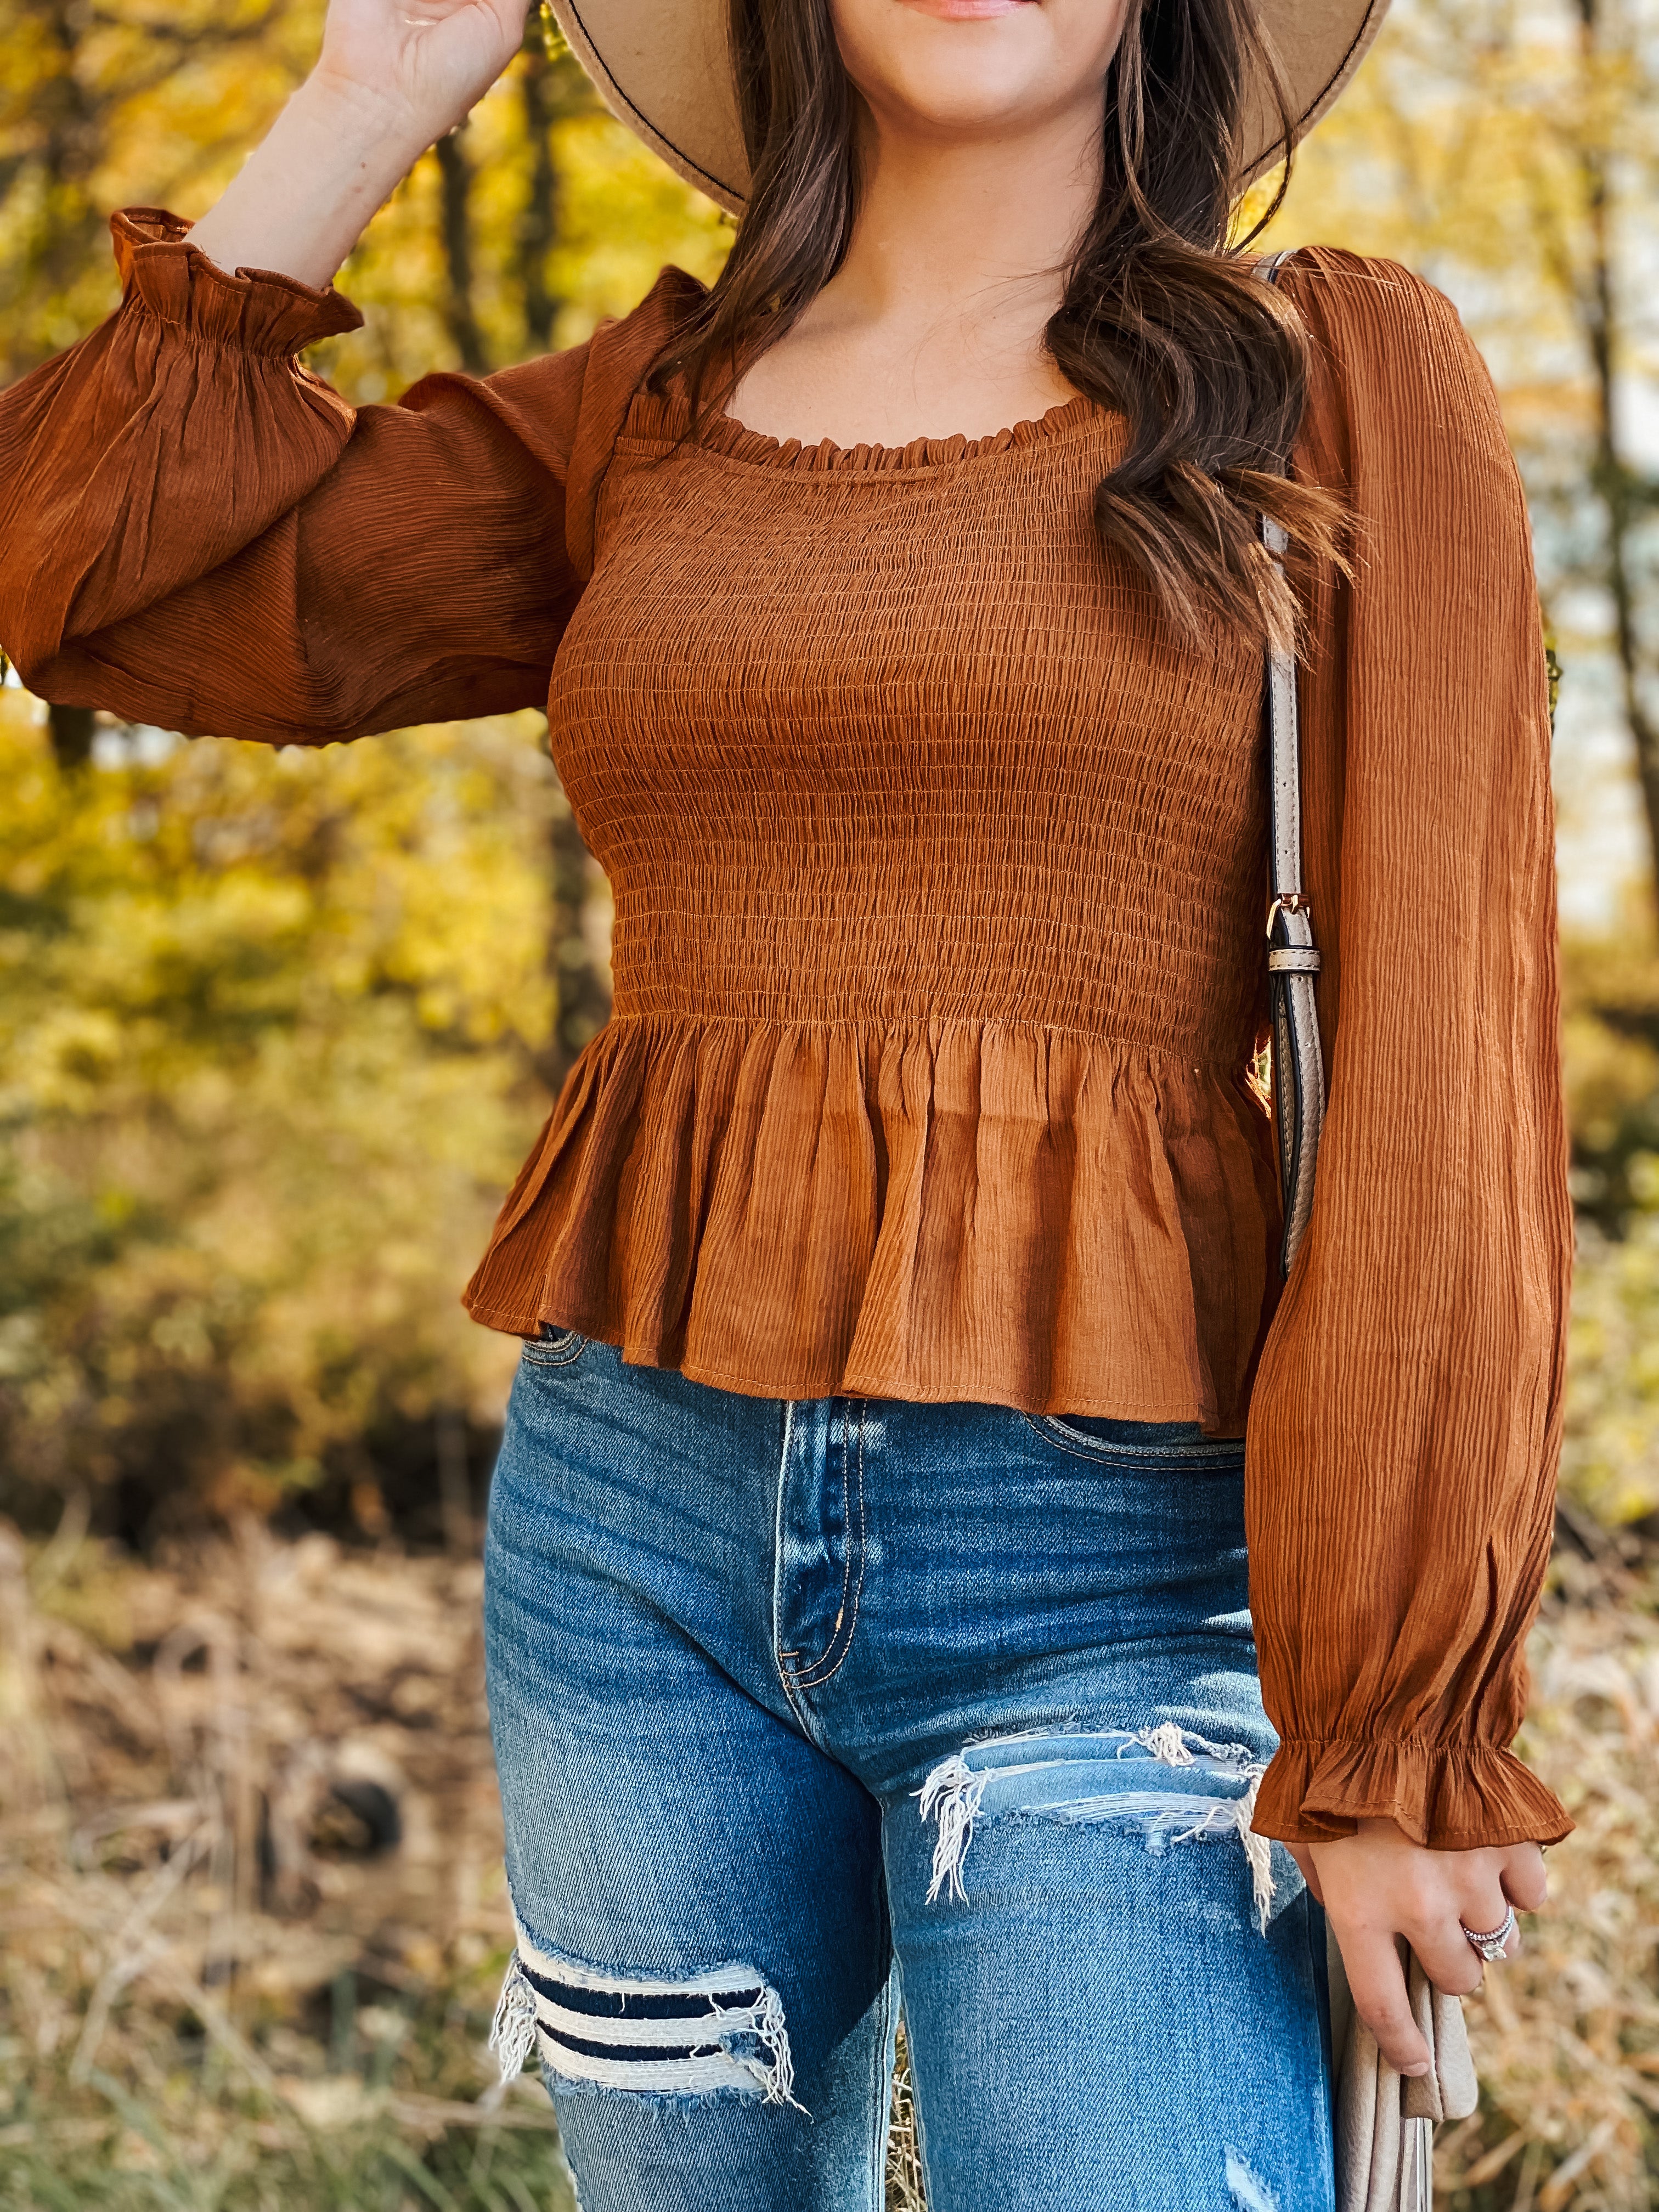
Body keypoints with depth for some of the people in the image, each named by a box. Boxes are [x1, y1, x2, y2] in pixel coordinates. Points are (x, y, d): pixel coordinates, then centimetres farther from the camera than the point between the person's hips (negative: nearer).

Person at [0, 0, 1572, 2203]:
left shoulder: (1343, 376, 0)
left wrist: (1394, 1730, -10)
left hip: (1106, 1566, -4)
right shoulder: (649, 416, 12)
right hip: (636, 1523, 4)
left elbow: (1447, 1068, -6)